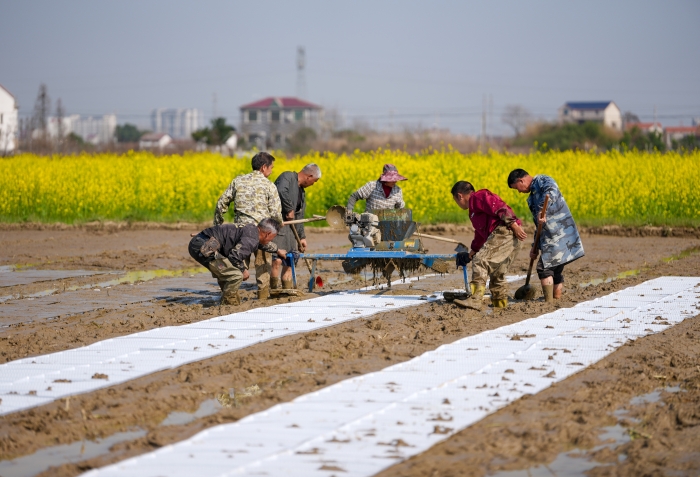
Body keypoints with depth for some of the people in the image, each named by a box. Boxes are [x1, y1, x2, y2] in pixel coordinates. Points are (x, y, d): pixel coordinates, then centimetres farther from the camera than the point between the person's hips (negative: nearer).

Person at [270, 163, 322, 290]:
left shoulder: (301, 191, 22)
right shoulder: (287, 177, -6)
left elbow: (299, 216, 26)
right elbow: (281, 192, -28)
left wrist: (302, 236, 22)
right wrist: (289, 209, -18)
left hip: (288, 226, 10)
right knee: (277, 259, -14)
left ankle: (287, 289, 17)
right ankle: (274, 288, -9)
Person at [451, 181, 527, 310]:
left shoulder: (478, 197, 2)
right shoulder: (474, 208, 34)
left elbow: (500, 208, -13)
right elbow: (480, 234, 45)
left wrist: (514, 225, -21)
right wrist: (471, 253, 53)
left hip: (504, 232, -11)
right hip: (511, 239, 11)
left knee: (480, 262, -17)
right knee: (497, 273, 19)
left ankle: (476, 299, -25)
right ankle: (500, 303, 23)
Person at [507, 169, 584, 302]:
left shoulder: (542, 180, -3)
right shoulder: (533, 195, 26)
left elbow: (551, 191, -29)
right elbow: (540, 225, 28)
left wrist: (542, 211, -39)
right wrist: (535, 246, 24)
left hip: (558, 235, -10)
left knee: (544, 267, -9)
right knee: (556, 270, 13)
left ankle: (549, 302, -9)